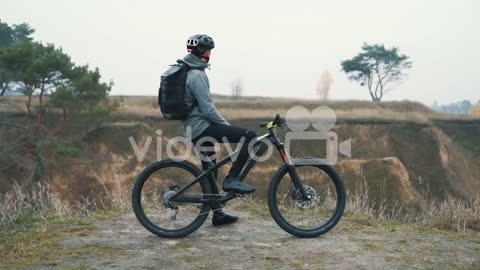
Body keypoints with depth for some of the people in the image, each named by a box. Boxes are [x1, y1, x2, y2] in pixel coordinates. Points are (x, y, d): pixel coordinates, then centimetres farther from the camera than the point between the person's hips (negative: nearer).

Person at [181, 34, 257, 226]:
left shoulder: (186, 71, 17)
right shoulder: (196, 74, -16)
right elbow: (207, 108, -21)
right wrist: (226, 126, -10)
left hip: (193, 128, 11)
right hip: (202, 126, -11)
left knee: (209, 169, 16)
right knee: (250, 137, -15)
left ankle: (218, 213, 24)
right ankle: (231, 179, -12)